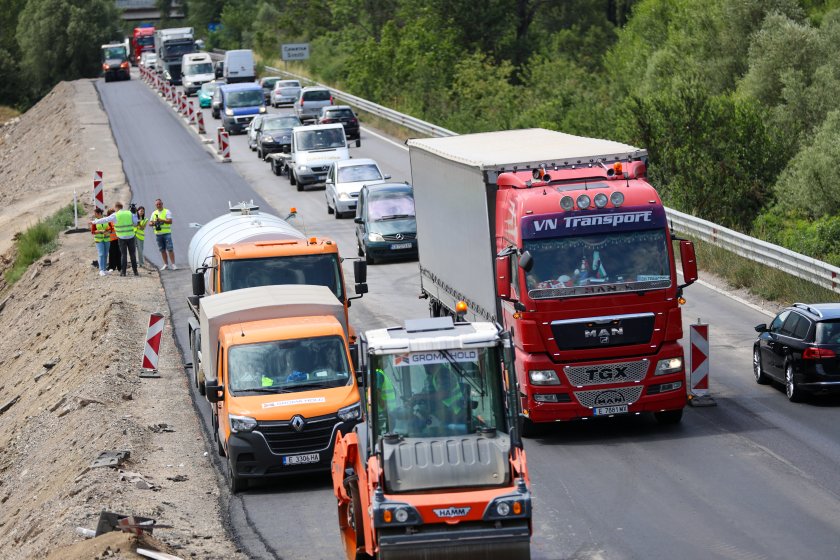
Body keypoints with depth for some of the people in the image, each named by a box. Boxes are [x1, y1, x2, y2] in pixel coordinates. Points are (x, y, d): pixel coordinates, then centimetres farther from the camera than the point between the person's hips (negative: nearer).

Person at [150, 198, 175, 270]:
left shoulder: (167, 211, 0)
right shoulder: (154, 213, 14)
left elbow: (170, 221, -12)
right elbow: (150, 223, 12)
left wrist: (161, 220, -22)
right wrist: (153, 223, -12)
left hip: (166, 233, -5)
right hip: (158, 234, 5)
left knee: (170, 249, -9)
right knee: (162, 250, 6)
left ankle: (173, 264, -9)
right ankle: (165, 264, 12)